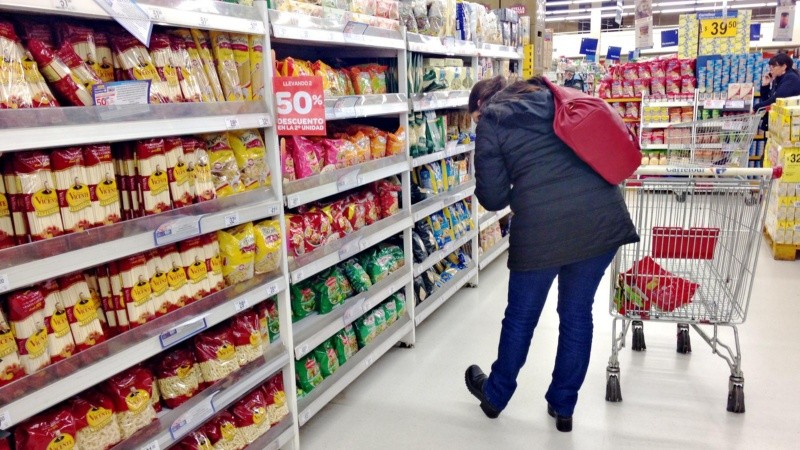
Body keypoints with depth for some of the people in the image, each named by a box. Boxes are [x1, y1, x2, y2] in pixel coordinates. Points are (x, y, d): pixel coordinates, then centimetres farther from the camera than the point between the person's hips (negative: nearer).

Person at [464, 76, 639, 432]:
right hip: (603, 216, 5)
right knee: (577, 312, 18)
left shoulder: (490, 123, 7)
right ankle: (563, 406, 31)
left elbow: (493, 198, 3)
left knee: (521, 315, 15)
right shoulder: (553, 98, 21)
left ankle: (495, 395, 37)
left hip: (543, 226, -4)